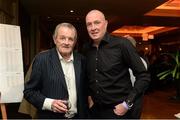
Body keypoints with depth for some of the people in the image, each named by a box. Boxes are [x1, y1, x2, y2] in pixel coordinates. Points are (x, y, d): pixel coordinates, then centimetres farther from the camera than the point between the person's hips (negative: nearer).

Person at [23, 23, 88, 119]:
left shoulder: (81, 60, -1)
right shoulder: (42, 59, -11)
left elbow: (84, 90, 7)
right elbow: (29, 91, -8)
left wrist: (85, 113, 0)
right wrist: (49, 103, -20)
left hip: (77, 116, 3)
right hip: (51, 115, -3)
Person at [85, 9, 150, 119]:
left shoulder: (121, 44, -13)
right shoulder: (87, 50, 1)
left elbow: (144, 76, -12)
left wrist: (127, 104, -15)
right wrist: (89, 95, 4)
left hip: (119, 110, -4)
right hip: (95, 110, 5)